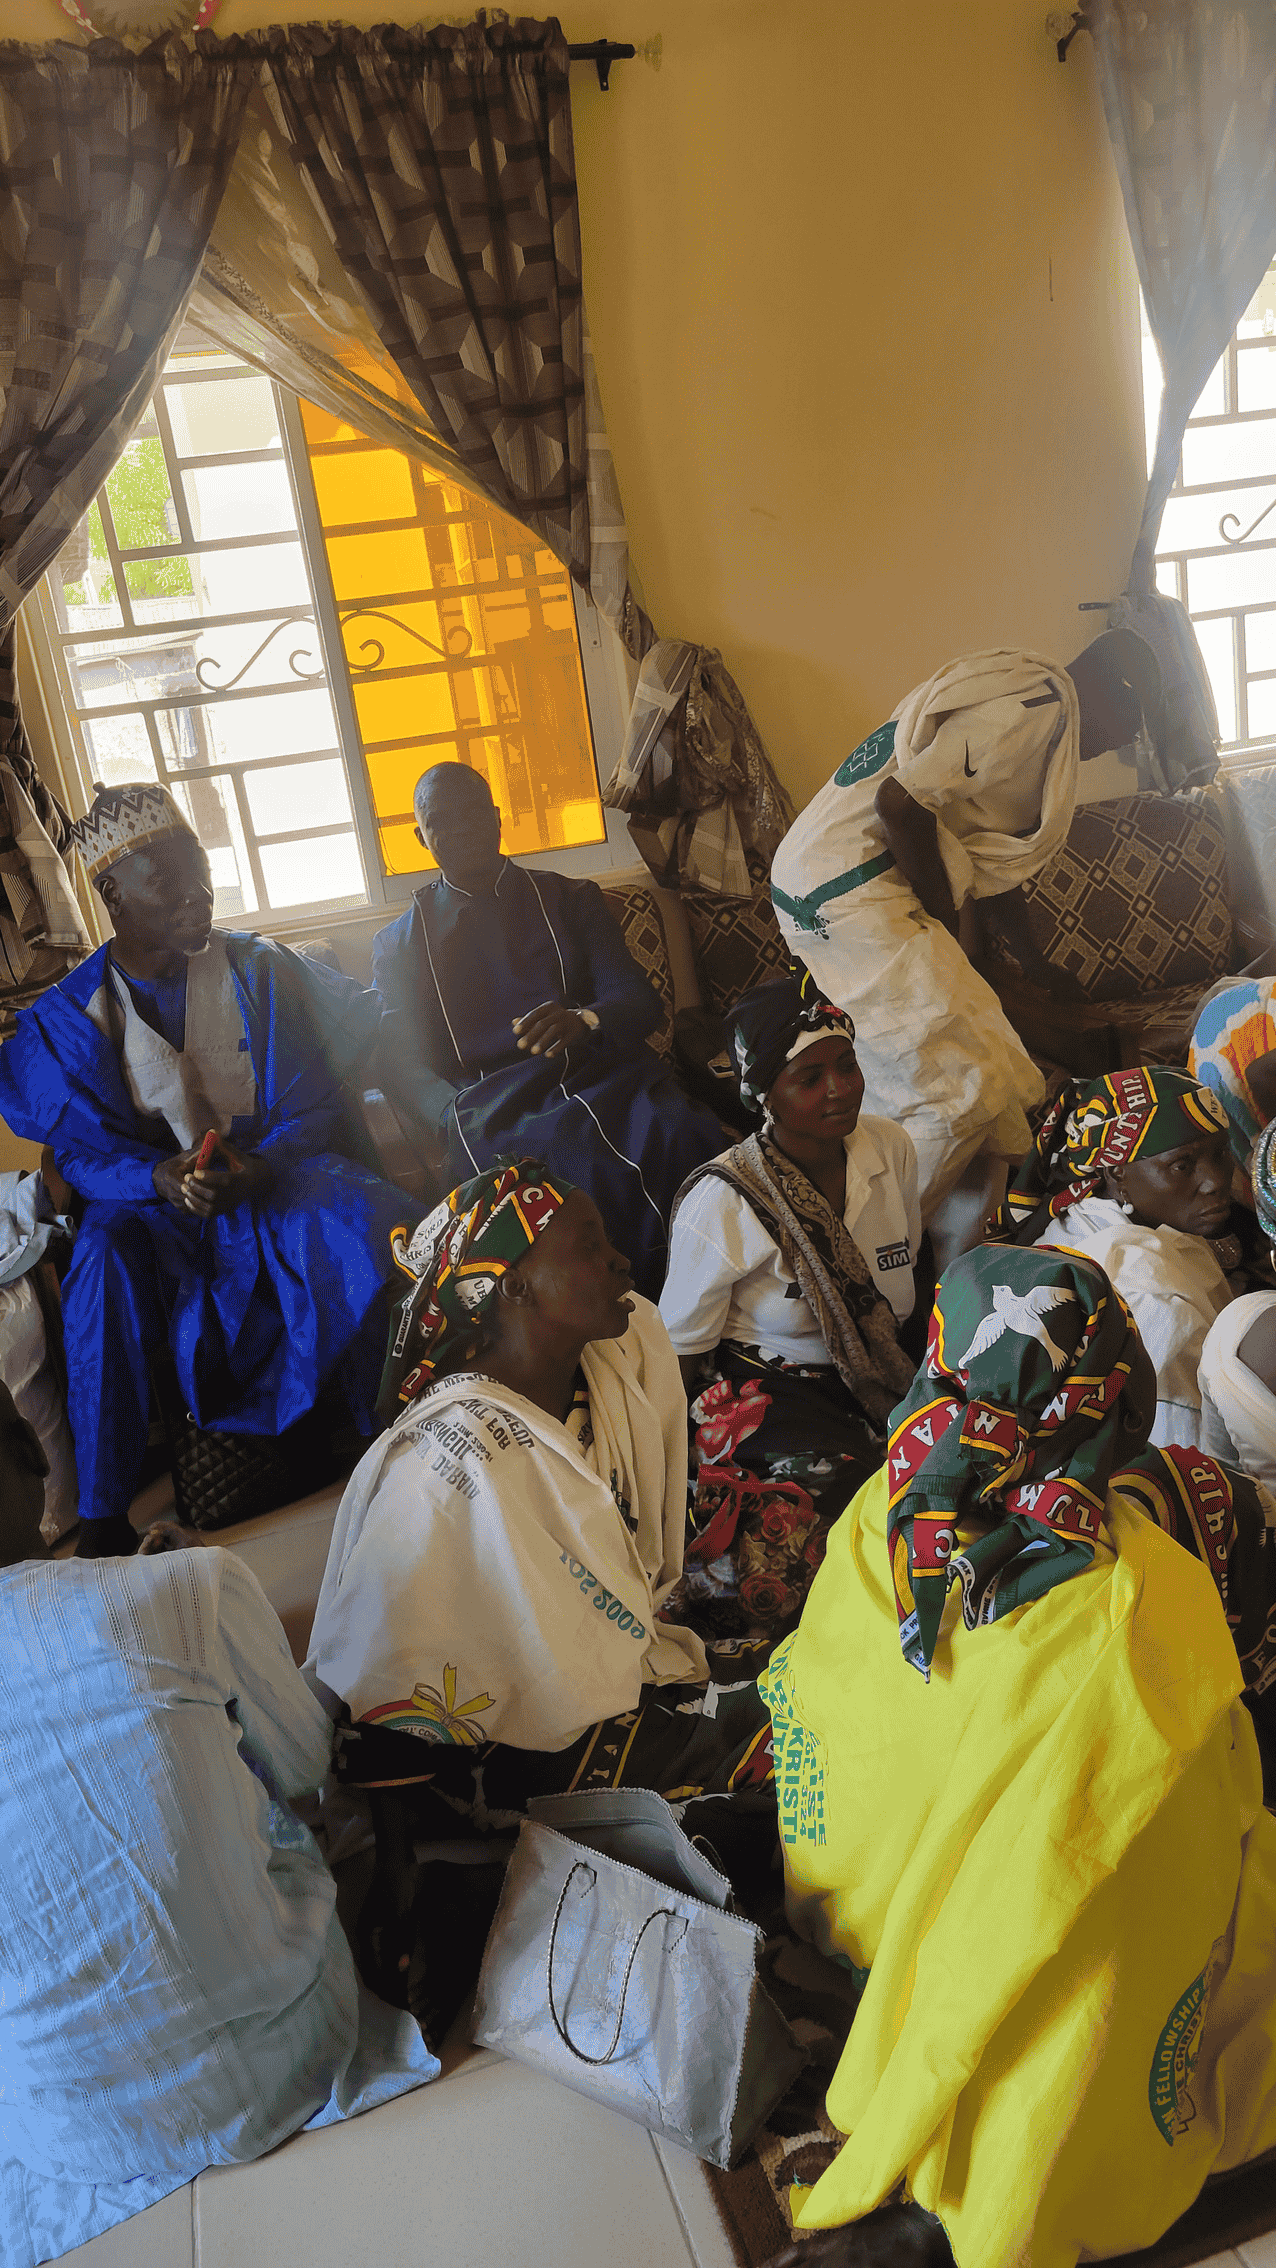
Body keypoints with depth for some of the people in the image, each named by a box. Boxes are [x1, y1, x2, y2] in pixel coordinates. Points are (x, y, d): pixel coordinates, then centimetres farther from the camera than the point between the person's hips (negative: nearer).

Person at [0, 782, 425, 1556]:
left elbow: (315, 1106, -1)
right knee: (104, 1267, -34)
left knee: (378, 1222, -31)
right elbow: (82, 1150, -1)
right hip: (152, 1199, 0)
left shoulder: (260, 970, 2)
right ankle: (105, 1521, -21)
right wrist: (159, 1177, -24)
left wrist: (261, 1166, -22)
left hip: (280, 1176, 1)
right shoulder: (66, 1020, 1)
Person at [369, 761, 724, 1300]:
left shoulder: (572, 901, 23)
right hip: (493, 1103, -2)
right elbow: (401, 1063, 9)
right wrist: (454, 1114, -15)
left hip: (601, 1072, 2)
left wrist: (585, 1021, -16)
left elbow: (639, 1001, 10)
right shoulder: (401, 942, 21)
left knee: (682, 1140, -35)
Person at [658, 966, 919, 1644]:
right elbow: (679, 1353, -7)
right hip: (769, 1388, -5)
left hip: (883, 1374, 6)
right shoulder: (720, 1201, -18)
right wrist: (677, 1467, -7)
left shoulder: (892, 1148, -2)